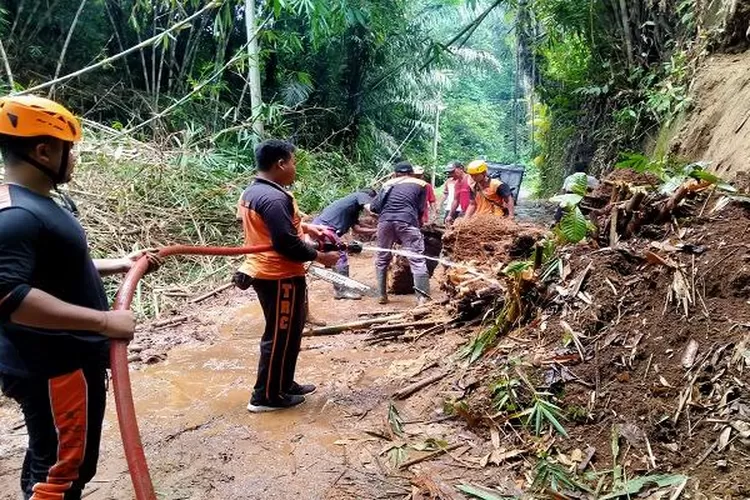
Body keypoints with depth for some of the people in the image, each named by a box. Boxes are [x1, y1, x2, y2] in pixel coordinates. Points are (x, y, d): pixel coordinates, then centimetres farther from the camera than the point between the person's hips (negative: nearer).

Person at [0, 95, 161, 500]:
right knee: (64, 466, 2)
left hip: (64, 359, 10)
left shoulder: (37, 204, 10)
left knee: (50, 460, 24)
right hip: (53, 369, -10)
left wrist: (120, 264, 19)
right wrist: (103, 321, -34)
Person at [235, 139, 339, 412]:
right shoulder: (274, 198, -24)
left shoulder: (252, 192, 10)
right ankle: (266, 396, 13)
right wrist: (320, 256, -15)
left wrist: (306, 227, 14)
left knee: (286, 333, 21)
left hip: (264, 272, 11)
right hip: (280, 277, -11)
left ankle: (284, 384, 32)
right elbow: (287, 244, -27)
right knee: (281, 336, 2)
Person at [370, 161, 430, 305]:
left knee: (382, 259, 17)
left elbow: (374, 206, 18)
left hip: (385, 220, 3)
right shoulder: (420, 184, 21)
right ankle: (423, 298, -15)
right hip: (406, 220, -3)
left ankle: (382, 295, 20)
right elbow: (421, 209, 13)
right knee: (417, 259, -4)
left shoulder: (388, 183, 26)